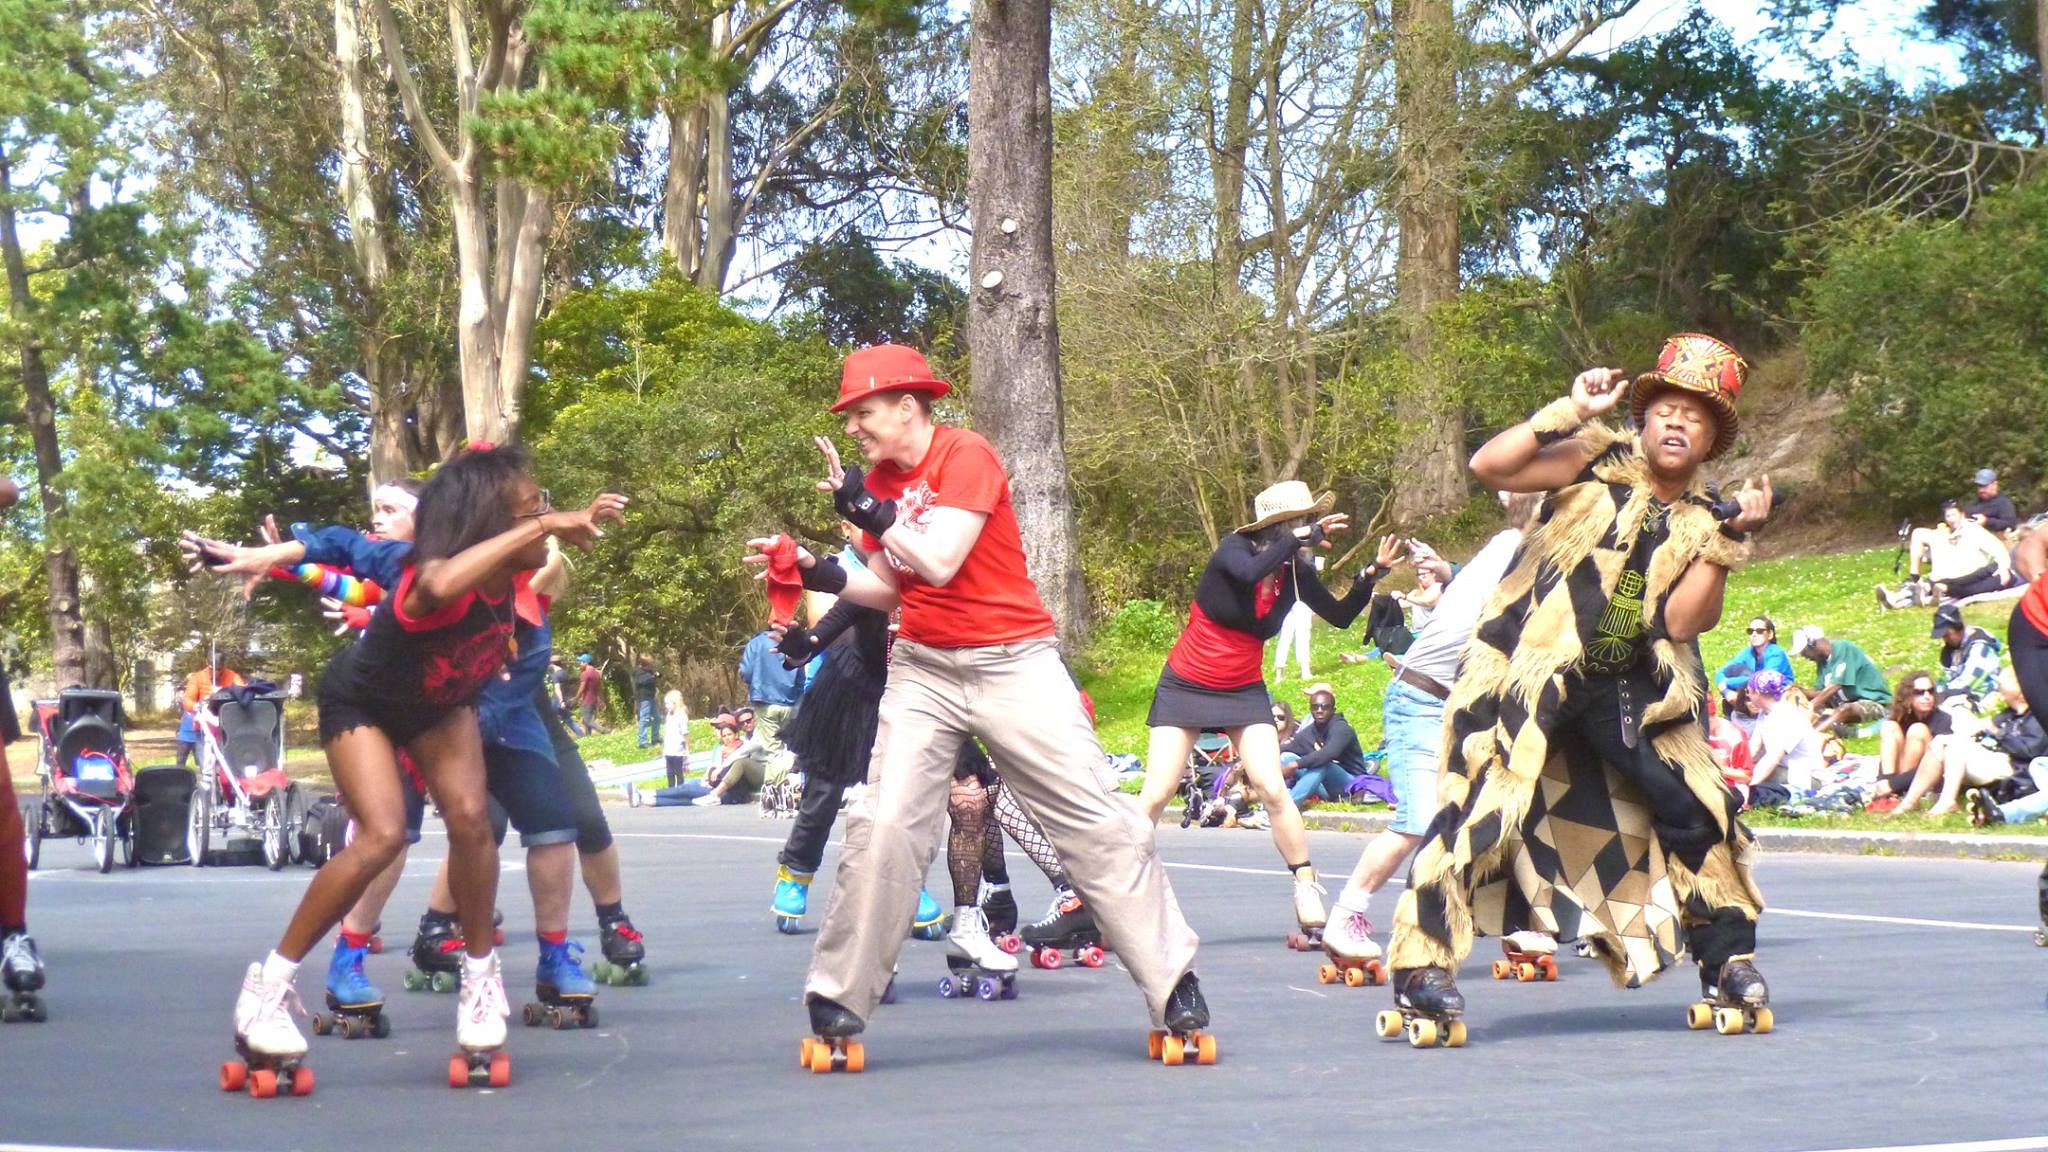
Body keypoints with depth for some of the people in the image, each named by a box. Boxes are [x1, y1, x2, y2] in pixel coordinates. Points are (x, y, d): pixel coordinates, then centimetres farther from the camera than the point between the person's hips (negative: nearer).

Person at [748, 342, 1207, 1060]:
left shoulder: (965, 456, -13)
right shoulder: (877, 479, 8)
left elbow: (939, 562, -23)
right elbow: (888, 589, 12)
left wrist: (871, 510, -17)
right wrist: (817, 573, -1)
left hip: (1012, 663, -5)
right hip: (924, 670, 5)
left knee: (1096, 823, -3)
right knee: (882, 827, -6)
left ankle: (1174, 987, 5)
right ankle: (838, 1004, 2)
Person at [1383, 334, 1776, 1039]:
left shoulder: (1702, 520, 6)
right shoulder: (1599, 461, -4)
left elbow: (1683, 621, -8)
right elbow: (1489, 467, -16)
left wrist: (1731, 539, -14)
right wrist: (1571, 413, -20)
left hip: (1631, 689, 5)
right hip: (1528, 670, -5)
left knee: (1696, 809, 4)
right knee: (1484, 803, -16)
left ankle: (1728, 962, 22)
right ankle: (1420, 968, -12)